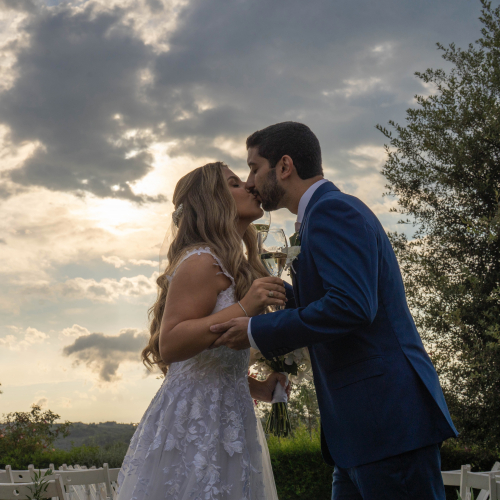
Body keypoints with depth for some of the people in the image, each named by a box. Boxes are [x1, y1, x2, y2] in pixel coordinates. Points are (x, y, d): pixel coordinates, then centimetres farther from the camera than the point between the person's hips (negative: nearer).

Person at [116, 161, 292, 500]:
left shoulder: (229, 265, 19)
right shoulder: (202, 261, -11)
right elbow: (170, 344, -20)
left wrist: (256, 387, 11)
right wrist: (243, 309, -25)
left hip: (223, 420, 9)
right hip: (195, 424, -9)